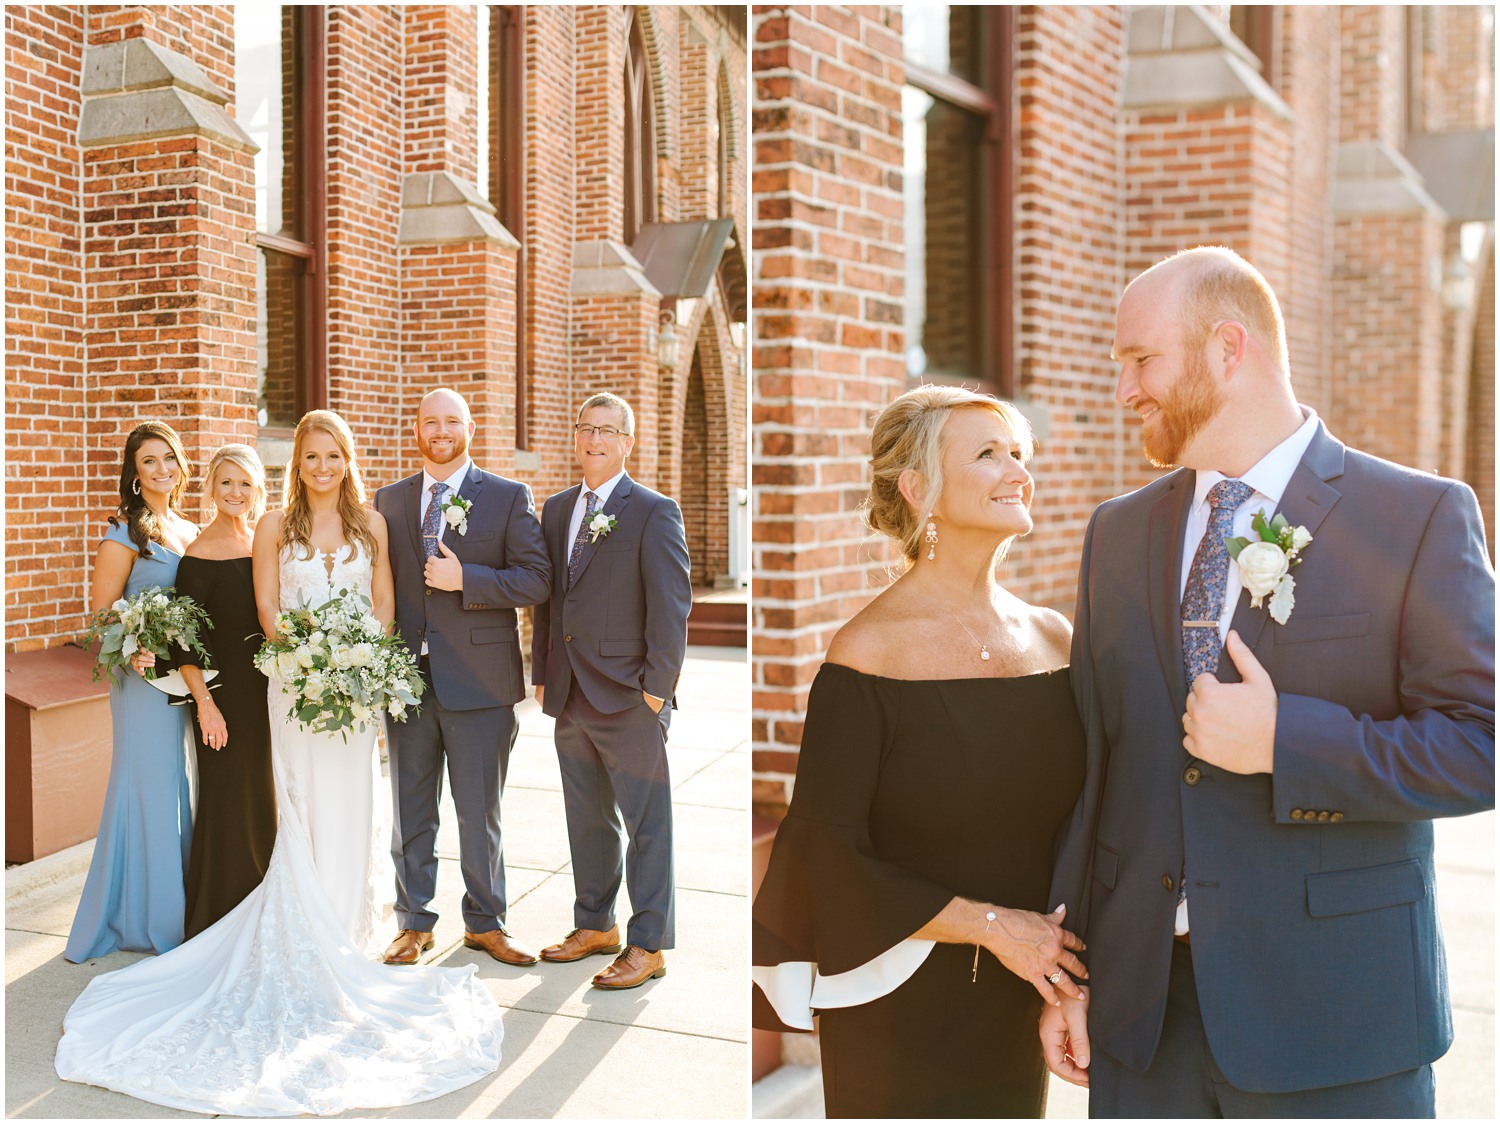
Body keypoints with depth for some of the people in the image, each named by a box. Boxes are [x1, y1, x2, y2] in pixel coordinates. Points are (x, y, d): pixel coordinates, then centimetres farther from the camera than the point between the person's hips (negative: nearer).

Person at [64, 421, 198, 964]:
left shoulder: (190, 531, 13)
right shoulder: (125, 533, -7)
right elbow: (101, 613, -9)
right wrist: (131, 651, -26)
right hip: (147, 676, -6)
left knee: (185, 788, 12)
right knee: (149, 787, -1)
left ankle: (183, 907, 24)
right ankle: (143, 918, 12)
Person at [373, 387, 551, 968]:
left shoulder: (509, 498, 1)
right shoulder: (389, 500, 11)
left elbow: (536, 579, -6)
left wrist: (465, 579, -17)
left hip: (478, 679, -3)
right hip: (406, 678, 3)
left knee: (480, 811, 7)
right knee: (410, 810, 11)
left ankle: (485, 923, 22)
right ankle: (414, 922, 25)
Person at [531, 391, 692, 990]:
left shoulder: (654, 512, -7)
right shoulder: (557, 509, 13)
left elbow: (671, 604, -11)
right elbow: (545, 596, 17)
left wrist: (657, 686, -14)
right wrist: (542, 672, 12)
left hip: (629, 697, -6)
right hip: (570, 697, 7)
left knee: (647, 823, 2)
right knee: (587, 820, 16)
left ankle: (648, 945, 12)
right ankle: (595, 925, 31)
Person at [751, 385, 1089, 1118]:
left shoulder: (1053, 638, 2)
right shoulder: (869, 652, -15)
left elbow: (1078, 824, 9)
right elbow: (827, 856, -14)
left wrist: (1071, 976, -1)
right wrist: (989, 924, -15)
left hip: (1020, 1008, 5)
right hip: (899, 1021, -5)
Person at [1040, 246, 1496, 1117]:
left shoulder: (1419, 517, -7)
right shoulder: (1119, 533, 7)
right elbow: (1094, 761, 9)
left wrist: (1285, 740, -19)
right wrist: (1069, 966, 7)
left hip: (1332, 1013, -3)